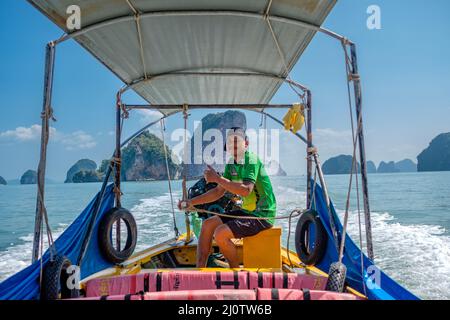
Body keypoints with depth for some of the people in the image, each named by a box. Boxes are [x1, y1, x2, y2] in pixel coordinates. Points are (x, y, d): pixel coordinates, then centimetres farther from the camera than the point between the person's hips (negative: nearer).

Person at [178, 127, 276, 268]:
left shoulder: (252, 160, -17)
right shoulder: (231, 164, 9)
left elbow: (246, 190, -32)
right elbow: (219, 191, 12)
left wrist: (217, 178, -26)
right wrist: (191, 202, 4)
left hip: (262, 215, -9)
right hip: (247, 211, 9)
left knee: (220, 233, -23)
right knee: (207, 224, 3)